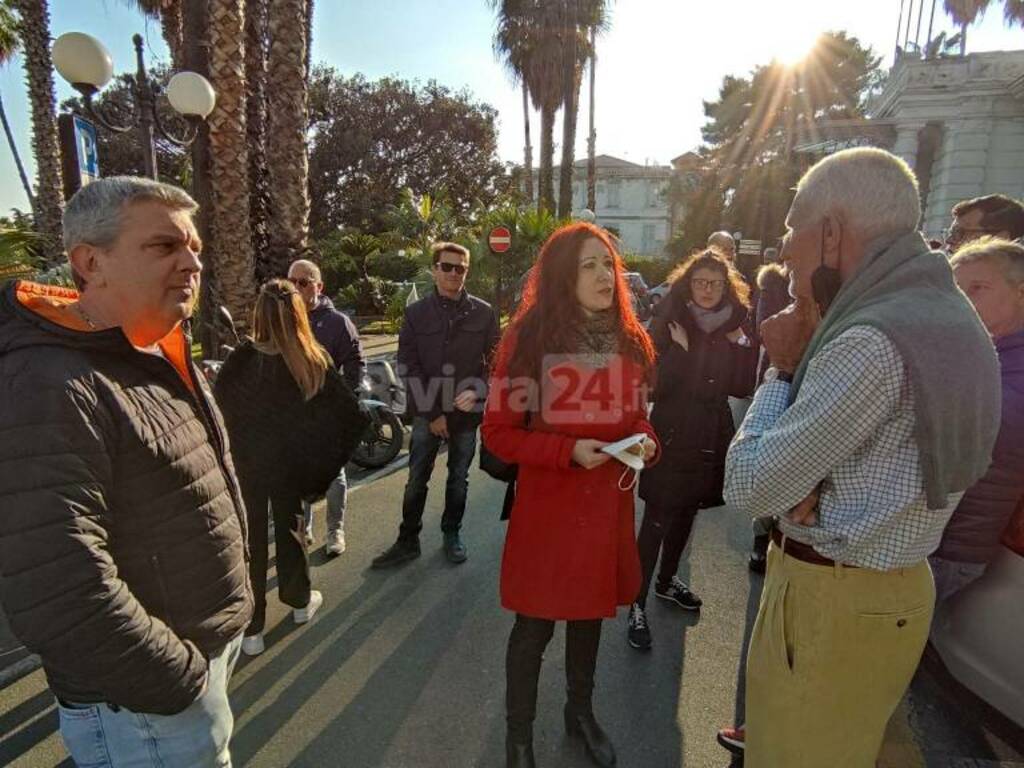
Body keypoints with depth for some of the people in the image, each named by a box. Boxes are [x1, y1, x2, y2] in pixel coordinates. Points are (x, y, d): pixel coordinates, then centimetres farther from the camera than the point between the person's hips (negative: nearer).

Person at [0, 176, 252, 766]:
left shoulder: (160, 357, 4)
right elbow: (55, 593, -31)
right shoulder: (51, 389, -26)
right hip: (148, 703, -8)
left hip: (214, 647, 8)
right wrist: (178, 679, -19)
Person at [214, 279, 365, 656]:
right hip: (292, 464, 2)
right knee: (289, 527, 21)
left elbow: (220, 410, -14)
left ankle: (250, 628, 22)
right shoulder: (316, 361, -13)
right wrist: (323, 462, -3)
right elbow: (351, 415, -12)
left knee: (251, 540, 12)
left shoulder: (242, 360, -19)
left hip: (247, 465, -1)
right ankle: (300, 601, 39)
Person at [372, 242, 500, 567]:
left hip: (467, 413, 1)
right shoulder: (416, 312, 0)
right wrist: (431, 413, -9)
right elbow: (408, 367, -4)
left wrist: (477, 391, -17)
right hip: (427, 413, 0)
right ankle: (408, 540, 23)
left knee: (459, 479, 14)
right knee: (416, 481, 7)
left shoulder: (483, 313, 1)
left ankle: (452, 535, 31)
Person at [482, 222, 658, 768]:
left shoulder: (628, 340, 3)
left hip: (608, 502, 5)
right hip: (547, 505, -5)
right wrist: (568, 451, -23)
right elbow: (498, 432, -12)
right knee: (535, 625, 10)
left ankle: (580, 712, 49)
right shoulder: (529, 339, -13)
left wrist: (644, 439, -7)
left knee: (590, 614, 23)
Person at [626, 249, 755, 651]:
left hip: (711, 437, 5)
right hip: (672, 436, -5)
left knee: (686, 513, 19)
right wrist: (679, 348, -24)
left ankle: (666, 580, 39)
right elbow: (653, 383, -15)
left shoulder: (732, 329, 5)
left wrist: (742, 346, -8)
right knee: (657, 520, -5)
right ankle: (637, 605, 6)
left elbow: (743, 388, 2)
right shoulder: (669, 325, -9)